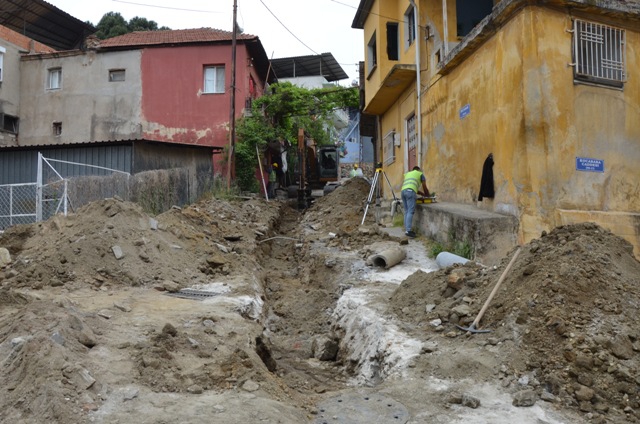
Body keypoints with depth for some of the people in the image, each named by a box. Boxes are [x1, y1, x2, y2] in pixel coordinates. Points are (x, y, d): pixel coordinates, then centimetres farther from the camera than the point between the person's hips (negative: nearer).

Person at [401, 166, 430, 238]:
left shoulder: (408, 173, 36)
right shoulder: (420, 174, 21)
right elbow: (425, 188, 19)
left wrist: (422, 194, 39)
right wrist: (427, 195, 37)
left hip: (403, 191, 7)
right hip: (410, 191, -6)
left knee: (406, 212, 9)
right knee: (411, 211, -12)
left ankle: (406, 229, 6)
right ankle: (408, 230, -21)